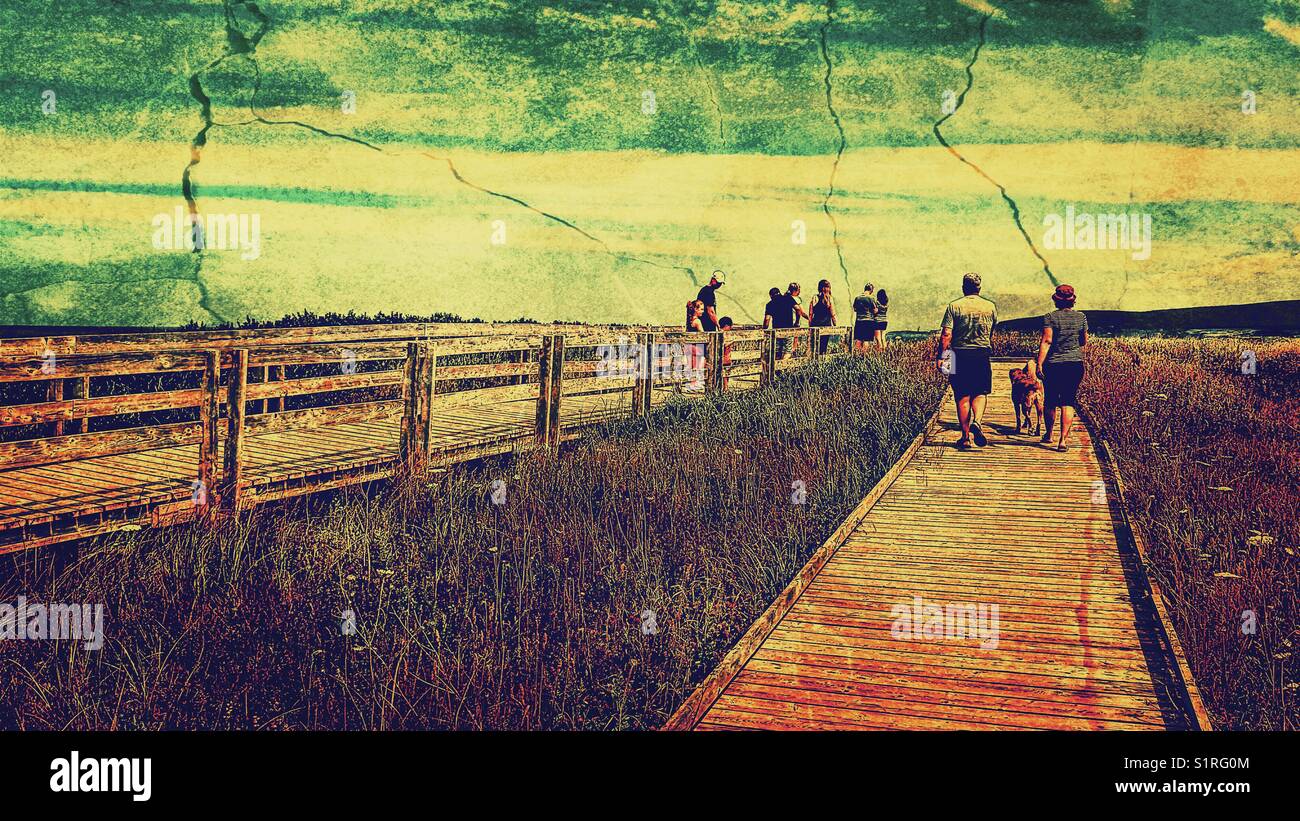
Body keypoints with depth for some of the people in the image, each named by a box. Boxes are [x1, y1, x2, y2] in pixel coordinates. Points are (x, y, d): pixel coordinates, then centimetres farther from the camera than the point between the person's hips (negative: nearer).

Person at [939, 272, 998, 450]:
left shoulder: (954, 306, -4)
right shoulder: (990, 307, 3)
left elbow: (946, 334, -11)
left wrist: (941, 356, -7)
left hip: (959, 355, -1)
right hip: (982, 354, 1)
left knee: (962, 397, 6)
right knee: (980, 393, 11)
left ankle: (965, 437, 9)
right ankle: (977, 421, -17)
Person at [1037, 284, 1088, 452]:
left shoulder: (1050, 317, -6)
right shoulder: (1081, 317, 4)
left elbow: (1046, 341, -14)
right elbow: (1084, 342, 13)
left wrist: (1039, 364, -15)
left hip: (1053, 364, -1)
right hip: (1075, 363, 2)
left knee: (1050, 401, 15)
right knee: (1068, 403, 1)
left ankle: (1048, 435, 32)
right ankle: (1063, 440, -8)